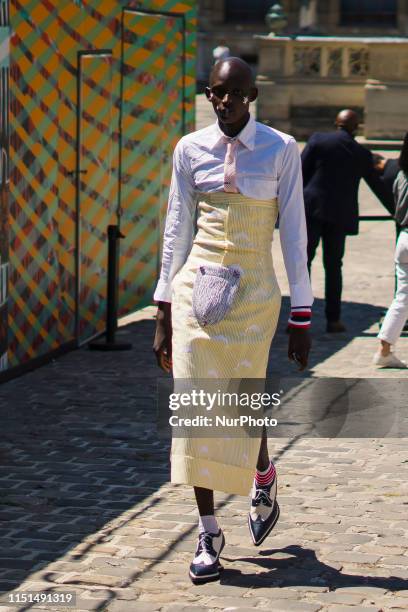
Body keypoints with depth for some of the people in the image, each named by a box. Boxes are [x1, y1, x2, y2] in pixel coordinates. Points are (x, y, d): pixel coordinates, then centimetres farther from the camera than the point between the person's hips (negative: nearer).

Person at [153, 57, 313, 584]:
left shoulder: (280, 149, -3)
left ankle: (264, 480, 39)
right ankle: (208, 535, 7)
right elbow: (177, 230, 7)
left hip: (253, 291, -2)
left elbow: (294, 233, -2)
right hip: (198, 286, 2)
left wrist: (302, 316, -4)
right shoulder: (190, 149, 3)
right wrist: (163, 314, 5)